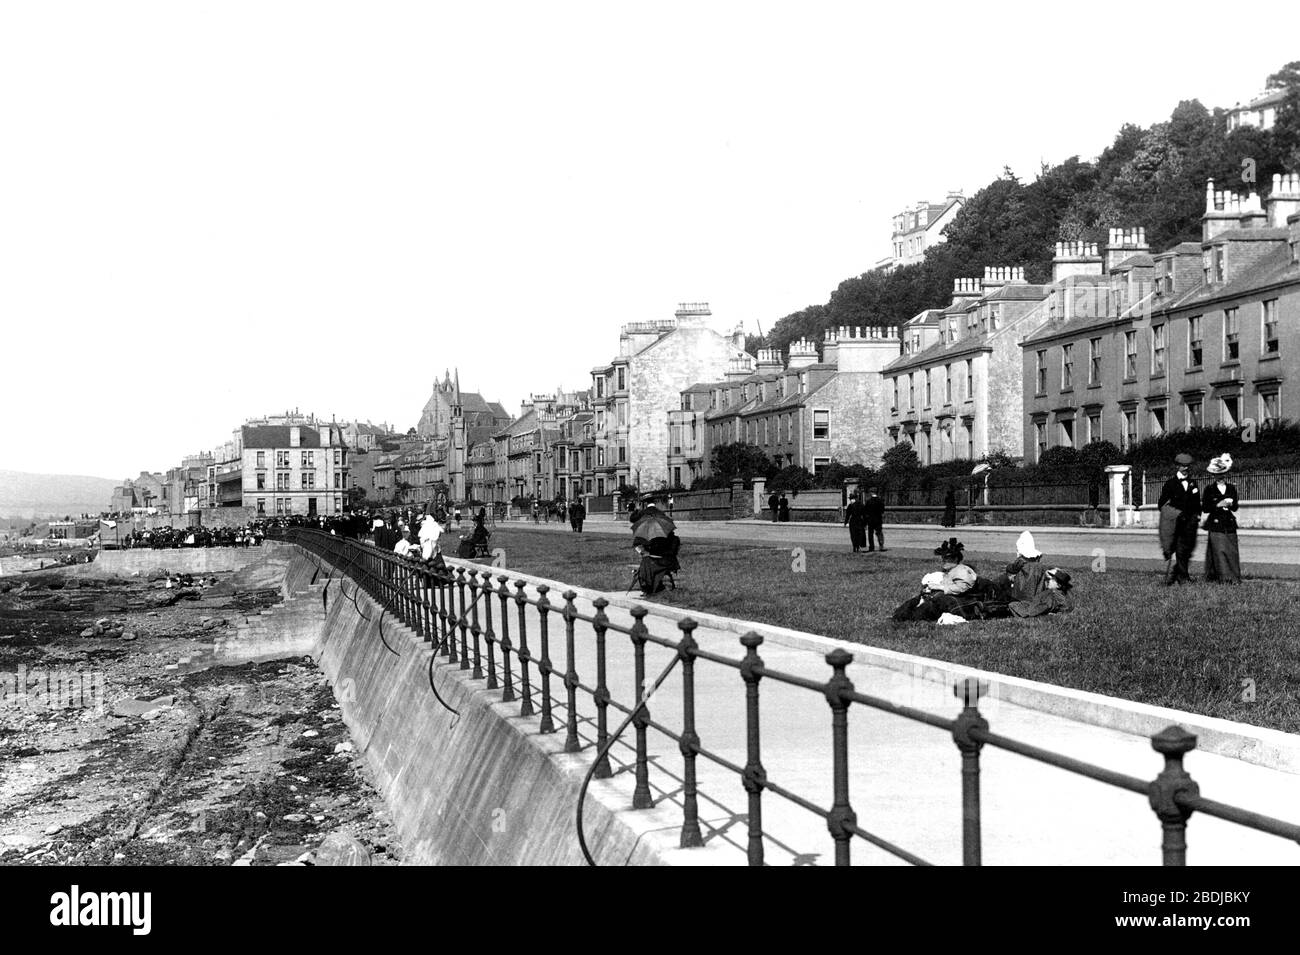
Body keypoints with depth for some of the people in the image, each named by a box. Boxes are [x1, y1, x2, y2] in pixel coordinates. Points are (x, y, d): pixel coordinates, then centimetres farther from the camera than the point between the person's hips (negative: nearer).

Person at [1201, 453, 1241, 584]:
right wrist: (1218, 505, -13)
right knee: (1219, 550, -9)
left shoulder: (1232, 488, 11)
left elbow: (1235, 508, 13)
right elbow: (1204, 509, -1)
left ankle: (1234, 578, 6)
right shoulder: (1209, 489, 1)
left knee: (1232, 551, 1)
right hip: (1216, 525, -3)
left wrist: (1230, 504, -9)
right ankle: (1224, 577, -8)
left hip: (1230, 524, 3)